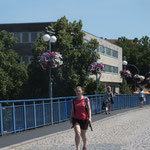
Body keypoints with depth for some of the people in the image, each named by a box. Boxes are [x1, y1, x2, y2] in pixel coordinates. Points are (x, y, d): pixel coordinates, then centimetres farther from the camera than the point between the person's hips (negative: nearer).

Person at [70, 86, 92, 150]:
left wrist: (89, 117, -14)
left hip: (84, 119, 0)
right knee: (77, 133, -18)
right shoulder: (74, 101, 3)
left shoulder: (86, 99, -3)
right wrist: (71, 119, 9)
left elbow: (89, 109, -4)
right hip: (76, 119, 1)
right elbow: (72, 110, 10)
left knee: (83, 134, 13)